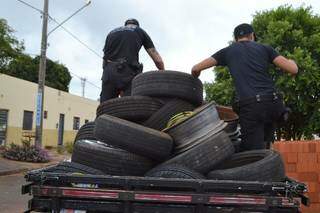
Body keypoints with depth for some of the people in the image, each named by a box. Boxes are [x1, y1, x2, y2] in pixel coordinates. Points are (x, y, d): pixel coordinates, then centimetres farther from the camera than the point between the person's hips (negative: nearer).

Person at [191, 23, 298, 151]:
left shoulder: (227, 51, 17)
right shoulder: (264, 48, 17)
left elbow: (196, 69, 18)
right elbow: (293, 70, 10)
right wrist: (291, 62, 34)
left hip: (250, 106, -3)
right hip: (273, 103, 3)